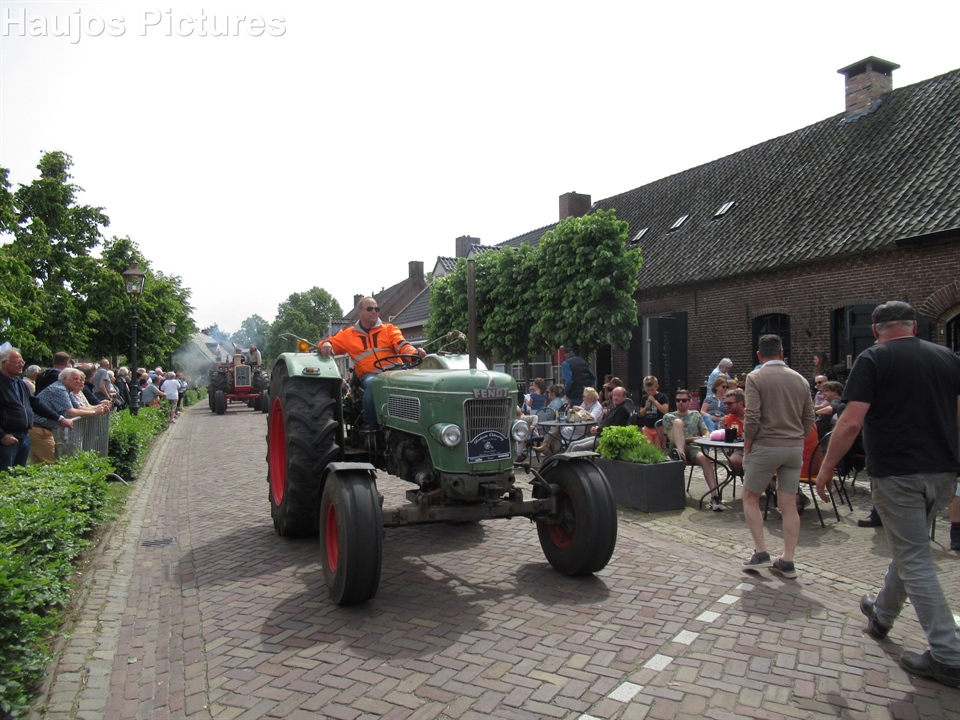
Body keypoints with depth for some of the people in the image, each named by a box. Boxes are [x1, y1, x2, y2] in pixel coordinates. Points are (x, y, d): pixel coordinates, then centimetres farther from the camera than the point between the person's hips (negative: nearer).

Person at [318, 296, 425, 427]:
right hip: (369, 375, 0)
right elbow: (331, 343, 16)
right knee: (372, 383, -38)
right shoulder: (348, 334, 17)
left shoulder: (389, 329, 17)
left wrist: (415, 353, -20)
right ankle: (369, 425, -25)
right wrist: (326, 344, -11)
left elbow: (402, 345, 3)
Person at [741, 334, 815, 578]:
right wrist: (797, 439, 17)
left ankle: (760, 552, 5)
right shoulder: (800, 379, 7)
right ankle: (787, 561, 10)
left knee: (750, 498, 11)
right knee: (789, 505, 8)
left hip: (765, 446, -5)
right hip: (795, 448, 5)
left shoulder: (756, 378, -8)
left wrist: (747, 446, -4)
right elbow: (809, 418, 9)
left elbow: (752, 418, -15)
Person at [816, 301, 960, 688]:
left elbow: (852, 421, -16)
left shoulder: (872, 359, -8)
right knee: (909, 548, 22)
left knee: (914, 561, 2)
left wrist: (827, 468, -8)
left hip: (897, 474, -7)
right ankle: (881, 614, 41)